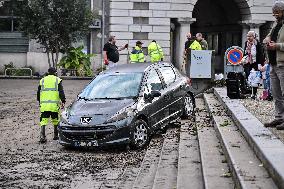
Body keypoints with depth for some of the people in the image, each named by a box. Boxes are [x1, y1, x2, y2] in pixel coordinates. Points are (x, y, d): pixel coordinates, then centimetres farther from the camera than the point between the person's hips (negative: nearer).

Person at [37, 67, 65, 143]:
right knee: (55, 120, 15)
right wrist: (63, 101, -4)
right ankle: (55, 135, 23)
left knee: (43, 121, -1)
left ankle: (42, 136, -17)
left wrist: (39, 102, 30)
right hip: (54, 105, -1)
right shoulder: (57, 80, 4)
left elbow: (38, 93, 18)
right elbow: (61, 92, -5)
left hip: (44, 105, 2)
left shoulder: (42, 80, 13)